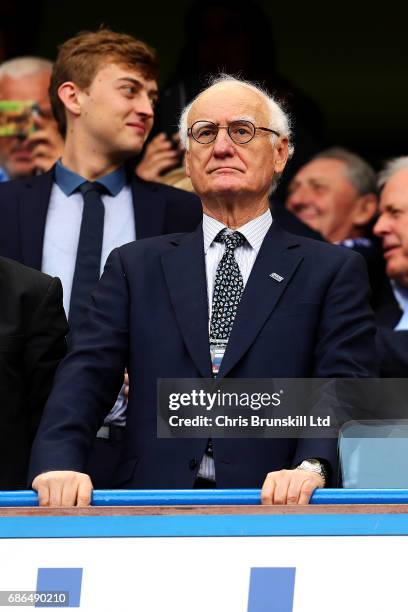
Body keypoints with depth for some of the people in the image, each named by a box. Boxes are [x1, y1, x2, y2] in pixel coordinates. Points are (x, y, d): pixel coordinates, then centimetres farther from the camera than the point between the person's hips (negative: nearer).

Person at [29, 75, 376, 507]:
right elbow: (87, 374, 9)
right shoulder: (136, 267, 21)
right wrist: (59, 462, -11)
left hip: (271, 512, -1)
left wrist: (311, 465, -18)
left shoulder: (333, 272, 15)